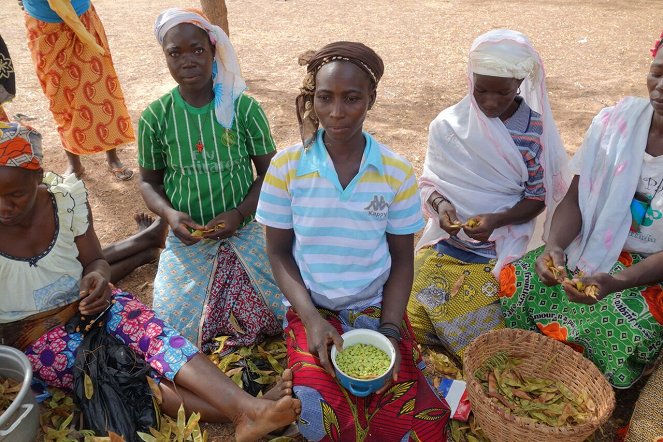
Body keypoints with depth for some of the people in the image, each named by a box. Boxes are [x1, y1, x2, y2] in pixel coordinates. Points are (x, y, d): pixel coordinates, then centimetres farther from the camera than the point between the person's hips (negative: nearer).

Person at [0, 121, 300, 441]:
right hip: (31, 333, -2)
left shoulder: (66, 199, -8)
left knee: (147, 327, -28)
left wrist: (97, 277, -22)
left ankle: (248, 407, -42)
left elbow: (95, 261, 2)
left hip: (87, 303, 2)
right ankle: (233, 416, -39)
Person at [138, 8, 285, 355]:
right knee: (176, 326, -3)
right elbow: (149, 181, 4)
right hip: (186, 239, 1)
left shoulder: (245, 108, -10)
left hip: (244, 233, 0)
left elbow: (269, 173, -4)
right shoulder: (156, 117, -7)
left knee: (275, 313, -5)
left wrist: (239, 214, -18)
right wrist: (169, 214, -16)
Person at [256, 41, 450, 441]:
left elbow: (401, 257, 1)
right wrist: (311, 319, -14)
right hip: (312, 311, -1)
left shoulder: (398, 173, -6)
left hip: (378, 309, 1)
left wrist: (389, 330, -10)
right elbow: (279, 251, -1)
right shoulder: (286, 167, -8)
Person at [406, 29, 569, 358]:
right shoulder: (447, 125, -4)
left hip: (501, 250, -2)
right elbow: (428, 182, 4)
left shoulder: (535, 130, -7)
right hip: (444, 243, 2)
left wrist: (496, 220, -23)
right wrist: (439, 205, -19)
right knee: (410, 315, -12)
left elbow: (536, 199, -4)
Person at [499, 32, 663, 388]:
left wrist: (613, 283, -33)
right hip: (593, 248, 3)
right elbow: (574, 199, -5)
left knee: (622, 331, -29)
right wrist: (555, 246, -25)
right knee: (513, 280, -15)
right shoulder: (614, 122, -4)